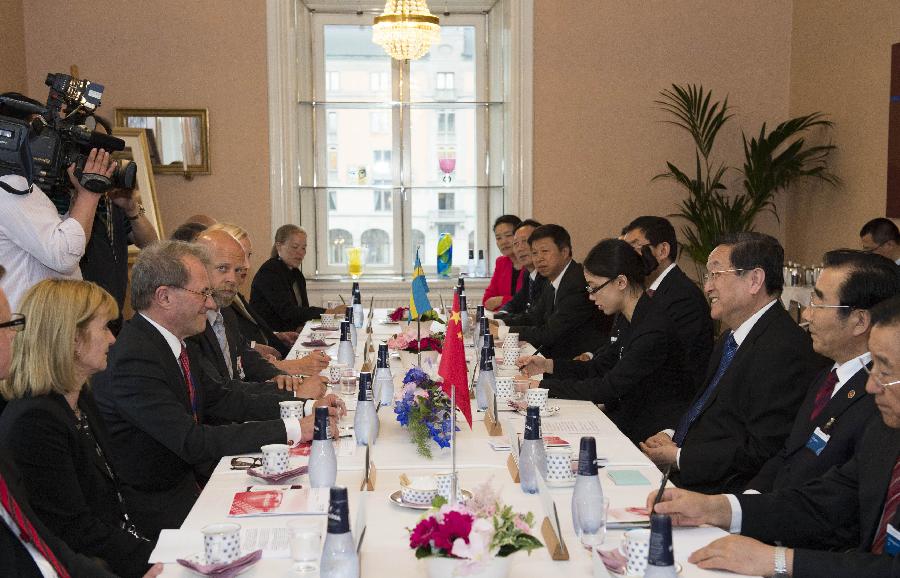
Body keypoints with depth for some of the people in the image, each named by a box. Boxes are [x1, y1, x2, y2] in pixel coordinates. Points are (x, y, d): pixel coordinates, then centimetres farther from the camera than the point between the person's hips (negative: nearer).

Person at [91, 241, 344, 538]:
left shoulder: (178, 345, 4)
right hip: (158, 503, -8)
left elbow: (220, 399, 13)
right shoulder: (132, 360, -25)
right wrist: (292, 430, -28)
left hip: (190, 475, 8)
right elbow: (192, 442, -29)